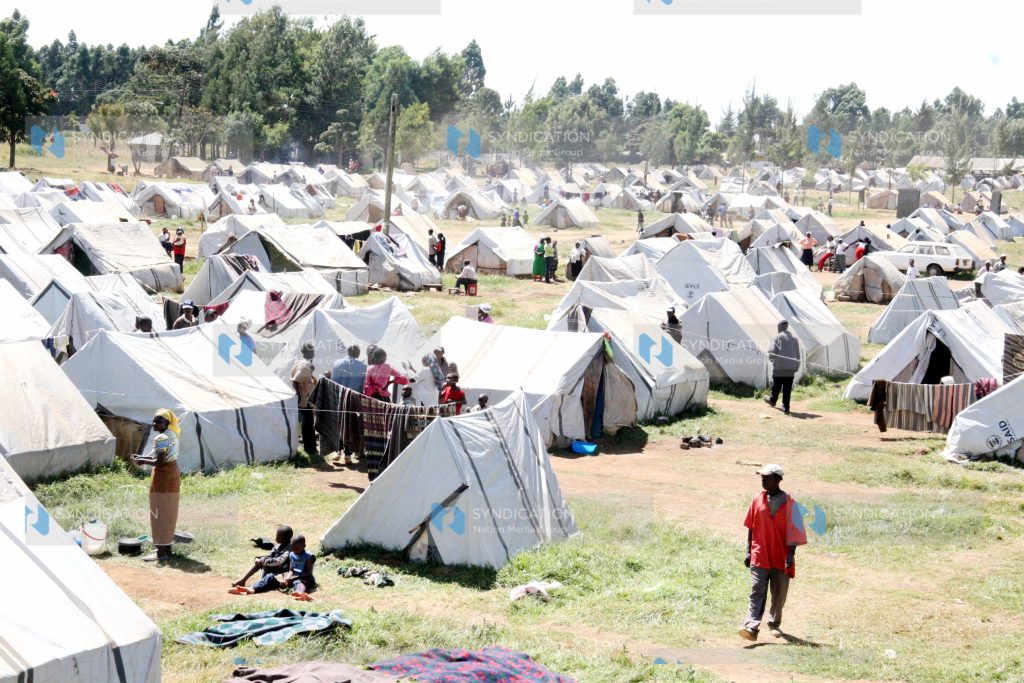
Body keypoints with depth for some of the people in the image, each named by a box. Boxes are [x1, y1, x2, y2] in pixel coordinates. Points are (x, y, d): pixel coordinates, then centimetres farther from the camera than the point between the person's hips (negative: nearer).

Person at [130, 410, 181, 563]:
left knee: (160, 513, -4)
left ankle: (161, 552, -2)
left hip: (163, 477, -10)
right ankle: (167, 548, 23)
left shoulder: (162, 438, -20)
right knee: (169, 513, 15)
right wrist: (142, 457, 6)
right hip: (173, 474, 10)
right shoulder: (172, 434, 10)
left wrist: (143, 461, -9)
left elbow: (158, 462, -24)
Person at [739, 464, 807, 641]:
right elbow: (751, 527, 10)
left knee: (779, 594, 9)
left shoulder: (789, 503, -4)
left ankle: (774, 624, 28)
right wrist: (748, 551, 7)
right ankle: (751, 627, -19)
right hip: (760, 556, 1)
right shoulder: (758, 500, 5)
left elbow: (794, 530, -5)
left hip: (781, 557, -1)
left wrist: (791, 554, -13)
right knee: (757, 593, -10)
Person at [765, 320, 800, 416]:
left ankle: (773, 400, 37)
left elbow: (773, 351, -10)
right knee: (787, 388, 3)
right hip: (791, 367, 3)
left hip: (779, 366, -3)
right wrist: (796, 367, 16)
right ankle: (786, 408, 1)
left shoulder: (777, 337, -5)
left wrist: (770, 357, 11)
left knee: (776, 385, 16)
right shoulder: (794, 339, 10)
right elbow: (797, 355, 11)